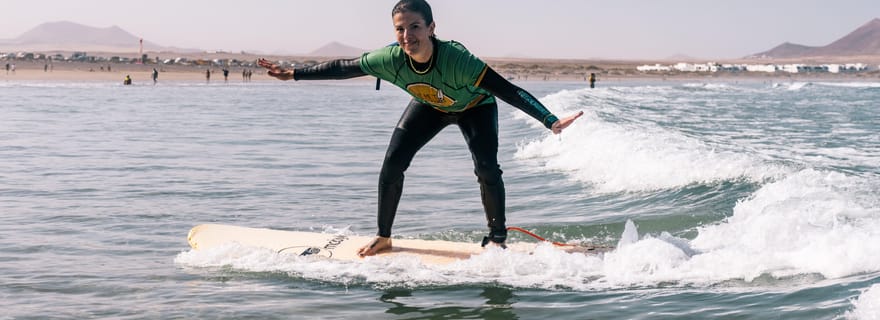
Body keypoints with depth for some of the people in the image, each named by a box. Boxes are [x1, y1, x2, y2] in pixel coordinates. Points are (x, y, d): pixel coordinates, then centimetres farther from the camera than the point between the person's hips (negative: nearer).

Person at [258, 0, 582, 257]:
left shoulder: (456, 59, -45)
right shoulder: (391, 59, -33)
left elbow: (509, 90, -49)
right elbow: (341, 68, -17)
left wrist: (551, 121, -58)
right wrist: (292, 74, -13)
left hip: (475, 107, -3)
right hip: (429, 107, 3)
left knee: (486, 168, -22)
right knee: (392, 164, -8)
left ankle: (497, 238, -1)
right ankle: (383, 237, 11)